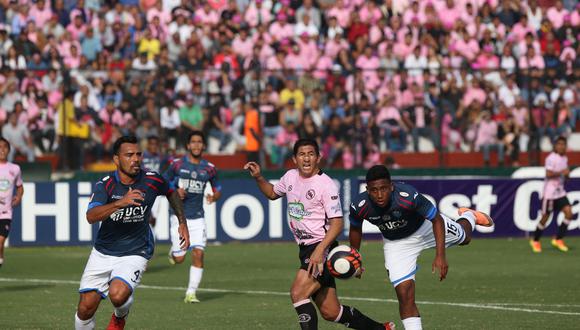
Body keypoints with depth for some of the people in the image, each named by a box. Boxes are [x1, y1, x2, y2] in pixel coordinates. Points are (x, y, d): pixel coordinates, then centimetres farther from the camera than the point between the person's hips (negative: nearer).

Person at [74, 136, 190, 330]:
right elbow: (91, 216, -31)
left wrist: (182, 223, 12)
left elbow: (171, 192, 15)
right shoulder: (105, 185, -14)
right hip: (103, 253, 1)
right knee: (86, 307, -4)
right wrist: (120, 202, -44)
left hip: (135, 254, -1)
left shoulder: (152, 180, -9)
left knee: (118, 295, -27)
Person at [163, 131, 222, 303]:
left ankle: (191, 293, -5)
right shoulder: (177, 164, -1)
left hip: (198, 218, 1)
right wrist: (175, 192, -13)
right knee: (179, 259, -3)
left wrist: (214, 197, -8)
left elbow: (218, 190, 16)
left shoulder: (209, 168, 4)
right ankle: (174, 250, 35)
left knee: (198, 255, -12)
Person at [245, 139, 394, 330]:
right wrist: (258, 178, 11)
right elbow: (272, 193, 29)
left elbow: (337, 223, -18)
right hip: (305, 249, 7)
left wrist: (319, 250, -29)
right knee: (330, 312, 8)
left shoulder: (326, 184, -14)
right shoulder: (291, 177, 8)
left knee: (297, 293, -24)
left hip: (323, 249, -7)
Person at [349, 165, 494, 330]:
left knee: (464, 237, 25)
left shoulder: (408, 196, -41)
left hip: (424, 227, -1)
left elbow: (437, 220, -26)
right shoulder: (359, 206, -32)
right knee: (404, 294, -11)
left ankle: (468, 217, 61)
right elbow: (355, 229, -7)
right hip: (395, 243, 1)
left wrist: (440, 256, -30)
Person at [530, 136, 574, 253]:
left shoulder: (564, 159, 11)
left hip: (560, 192, 7)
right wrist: (562, 172, -23)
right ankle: (535, 241, 21)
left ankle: (558, 240, 3)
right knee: (545, 217, 1)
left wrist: (567, 173, 0)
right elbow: (549, 174, -22)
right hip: (549, 192, -7)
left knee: (568, 213, -8)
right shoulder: (551, 158, -14)